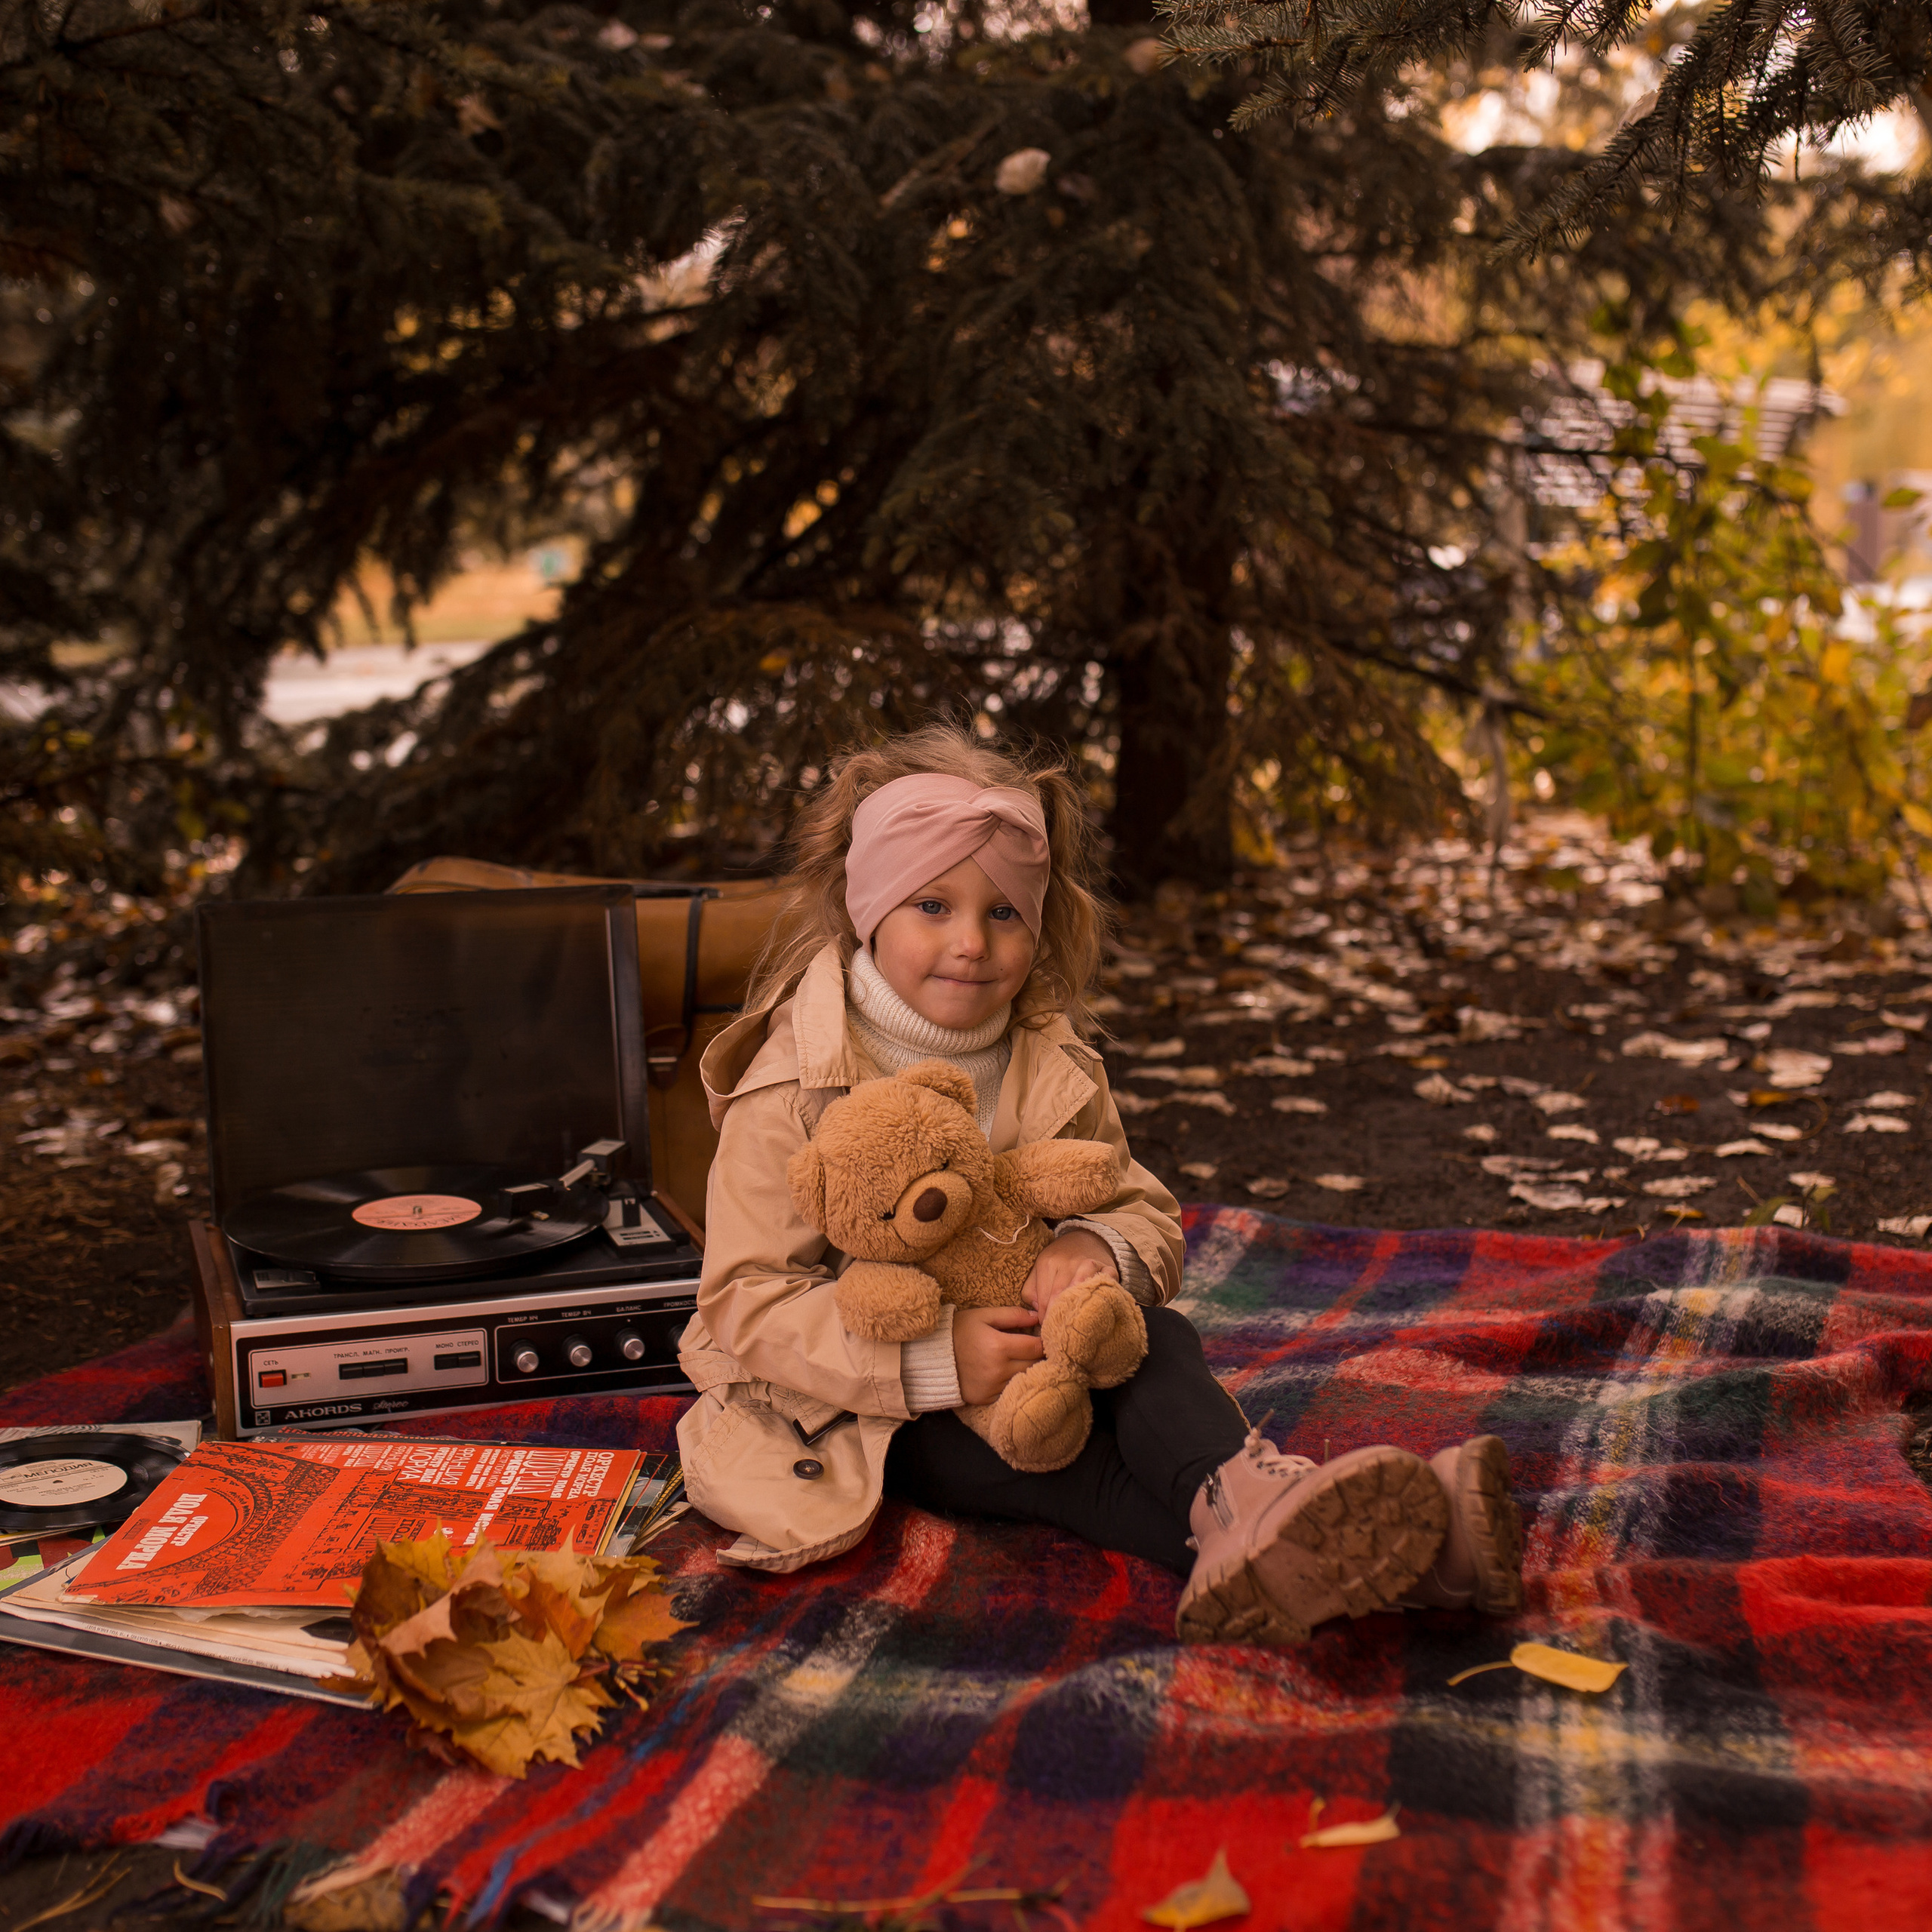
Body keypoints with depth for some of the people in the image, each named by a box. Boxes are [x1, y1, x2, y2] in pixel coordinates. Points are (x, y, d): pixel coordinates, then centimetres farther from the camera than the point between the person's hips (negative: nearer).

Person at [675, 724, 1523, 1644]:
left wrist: (1100, 1247, -24)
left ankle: (1241, 1497, -55)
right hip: (865, 1411, -4)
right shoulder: (792, 1089, -14)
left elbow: (1148, 1213, 3)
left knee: (1154, 1337, -25)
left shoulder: (1055, 1068, 3)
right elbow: (747, 1304, -18)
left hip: (1034, 1354, 4)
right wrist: (930, 1358, -33)